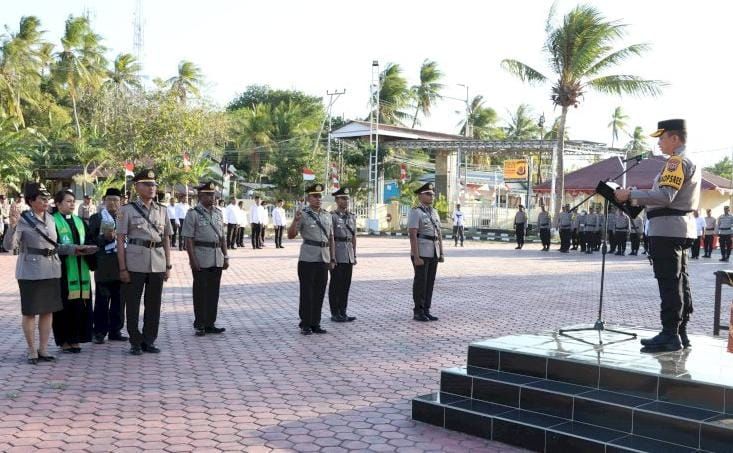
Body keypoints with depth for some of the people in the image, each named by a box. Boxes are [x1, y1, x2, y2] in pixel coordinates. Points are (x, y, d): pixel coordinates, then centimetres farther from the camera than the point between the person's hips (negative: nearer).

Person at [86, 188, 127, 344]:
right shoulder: (96, 218, 4)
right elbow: (90, 241, -2)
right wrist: (105, 237, -14)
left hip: (121, 265, 3)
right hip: (104, 267, -3)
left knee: (118, 300, 7)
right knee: (102, 301, -1)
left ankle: (115, 331, 16)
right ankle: (99, 333, 6)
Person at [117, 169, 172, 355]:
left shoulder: (162, 210, 10)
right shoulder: (127, 210, -1)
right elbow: (120, 240, -3)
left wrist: (168, 266, 8)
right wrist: (122, 268, -8)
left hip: (157, 264, 3)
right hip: (135, 263, -3)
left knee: (154, 304, 8)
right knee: (133, 304, 3)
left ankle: (149, 341, 19)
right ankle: (136, 343, 14)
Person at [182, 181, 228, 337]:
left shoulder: (218, 213, 12)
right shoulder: (193, 214, -6)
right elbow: (189, 239, -10)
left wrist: (225, 256, 11)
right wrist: (193, 260, -16)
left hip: (217, 259, 6)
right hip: (201, 259, -6)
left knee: (214, 292, 10)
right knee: (201, 292, 2)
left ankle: (210, 323, 20)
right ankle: (200, 325, 12)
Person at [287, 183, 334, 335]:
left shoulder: (327, 215, 13)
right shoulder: (303, 214, -3)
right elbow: (291, 235, -9)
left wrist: (333, 258, 12)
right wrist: (295, 221, -26)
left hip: (324, 259, 5)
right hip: (307, 259, -5)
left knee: (320, 293, 8)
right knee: (306, 292, 1)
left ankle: (315, 323, 18)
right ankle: (305, 325, 9)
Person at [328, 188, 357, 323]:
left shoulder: (352, 217, 13)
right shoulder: (332, 216, -7)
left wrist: (354, 255, 14)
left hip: (349, 255, 6)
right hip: (337, 254, -6)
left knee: (346, 284, 9)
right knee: (335, 284, 0)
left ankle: (343, 312, 16)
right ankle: (335, 313, 7)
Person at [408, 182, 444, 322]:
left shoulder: (434, 212, 14)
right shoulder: (415, 212, -10)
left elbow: (439, 234, 16)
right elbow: (412, 235, -16)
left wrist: (441, 253, 10)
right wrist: (416, 257, -21)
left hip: (433, 253, 7)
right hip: (421, 253, -7)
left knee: (430, 282, 9)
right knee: (420, 282, -3)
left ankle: (426, 311, 15)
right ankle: (418, 312, 5)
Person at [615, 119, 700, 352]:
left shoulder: (677, 162, -13)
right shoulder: (690, 162, 20)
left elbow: (665, 196, -23)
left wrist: (631, 194, -19)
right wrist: (637, 201, 16)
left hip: (667, 228, -11)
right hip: (682, 229, 11)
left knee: (669, 283, -9)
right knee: (680, 282, 11)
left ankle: (670, 335, -7)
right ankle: (680, 333, 17)